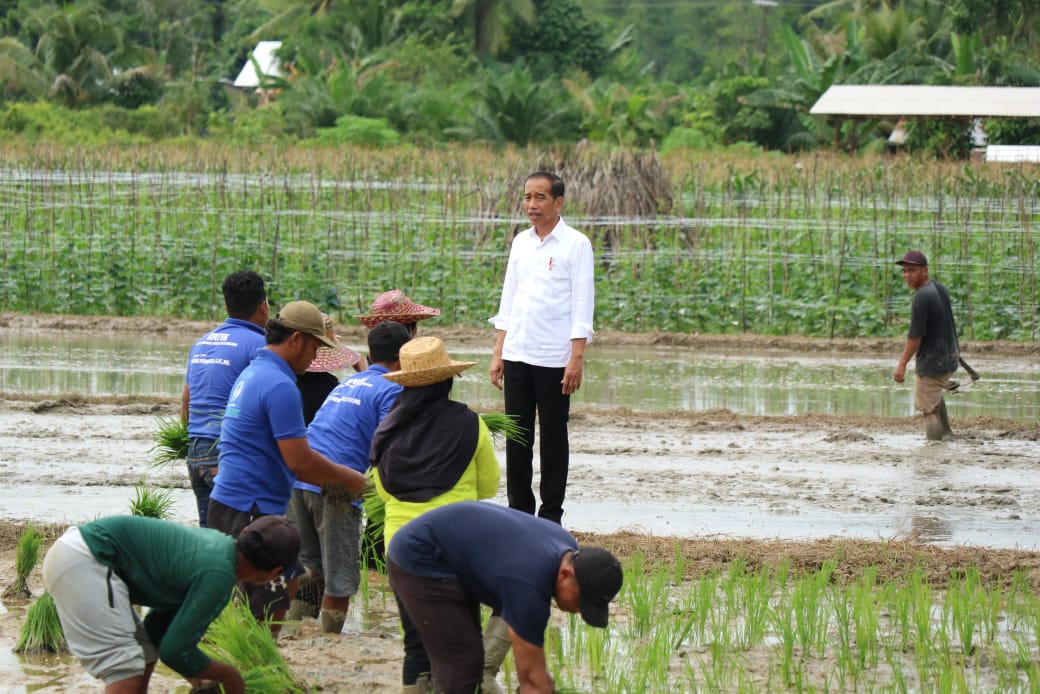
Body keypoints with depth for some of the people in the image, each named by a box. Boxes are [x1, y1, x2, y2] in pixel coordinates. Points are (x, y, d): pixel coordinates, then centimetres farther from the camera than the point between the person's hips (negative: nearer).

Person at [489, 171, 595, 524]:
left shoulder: (576, 244, -4)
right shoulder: (521, 243, 12)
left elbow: (582, 306, -8)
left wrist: (576, 359, -14)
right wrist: (498, 355, 10)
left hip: (555, 358, -5)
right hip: (517, 355, 5)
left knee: (553, 438, 1)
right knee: (517, 437, 6)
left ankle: (551, 515, 7)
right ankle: (519, 511, 13)